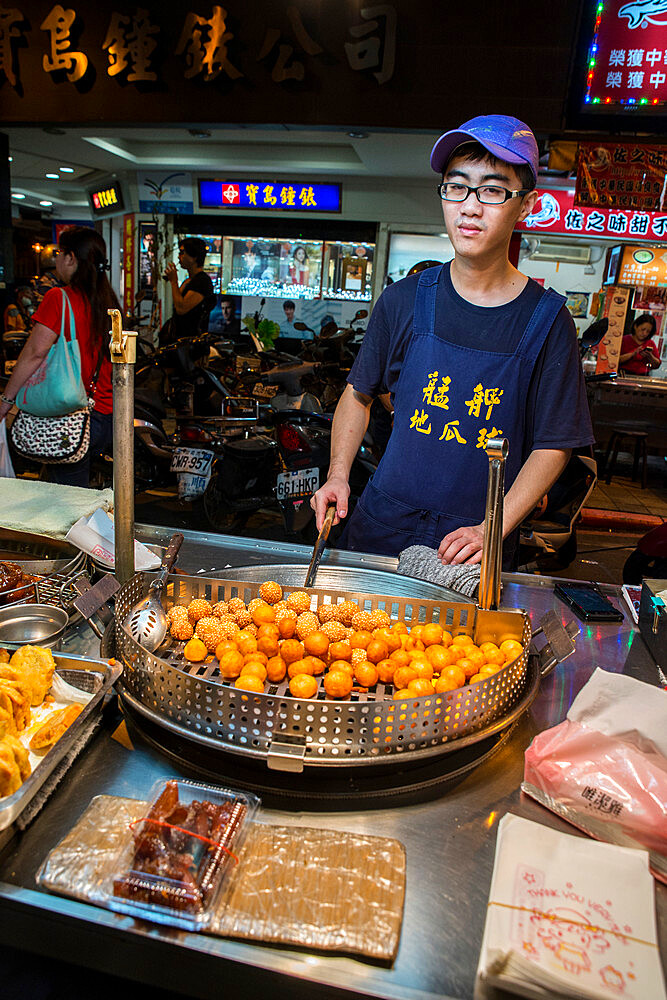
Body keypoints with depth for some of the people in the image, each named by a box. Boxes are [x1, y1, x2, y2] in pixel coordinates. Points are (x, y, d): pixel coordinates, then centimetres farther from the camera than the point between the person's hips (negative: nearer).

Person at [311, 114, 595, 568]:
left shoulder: (548, 321, -8)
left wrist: (494, 527, -16)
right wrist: (338, 475, -6)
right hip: (383, 526, 2)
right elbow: (358, 395, 7)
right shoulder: (404, 300, -3)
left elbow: (553, 445, -6)